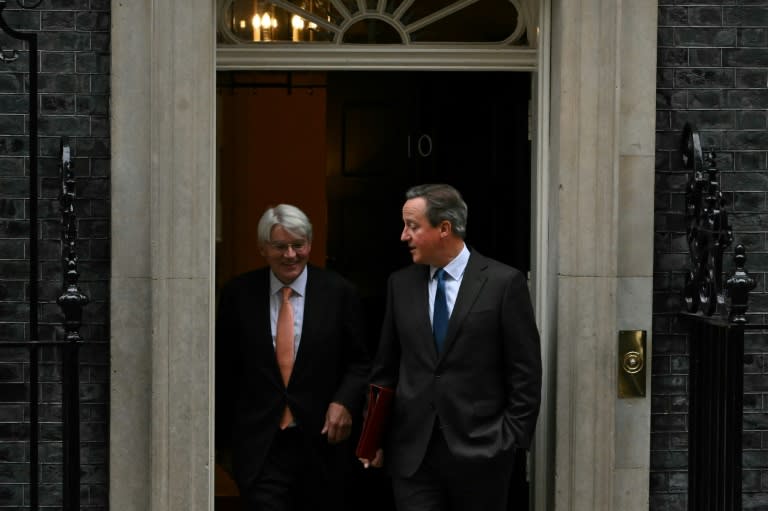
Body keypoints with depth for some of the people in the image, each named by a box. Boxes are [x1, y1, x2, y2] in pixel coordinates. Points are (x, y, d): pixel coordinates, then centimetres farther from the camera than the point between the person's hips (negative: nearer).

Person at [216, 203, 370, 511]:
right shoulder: (238, 294, 2)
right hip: (259, 447, -1)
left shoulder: (338, 293, 0)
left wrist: (345, 402, -13)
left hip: (321, 441, 1)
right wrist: (221, 436, 9)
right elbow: (223, 368, 8)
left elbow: (360, 362, 5)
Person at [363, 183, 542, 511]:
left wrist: (512, 440, -6)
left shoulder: (503, 282, -4)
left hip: (479, 449, -3)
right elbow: (386, 367, 13)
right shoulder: (401, 284, 8)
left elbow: (525, 373, -3)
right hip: (412, 452, 3)